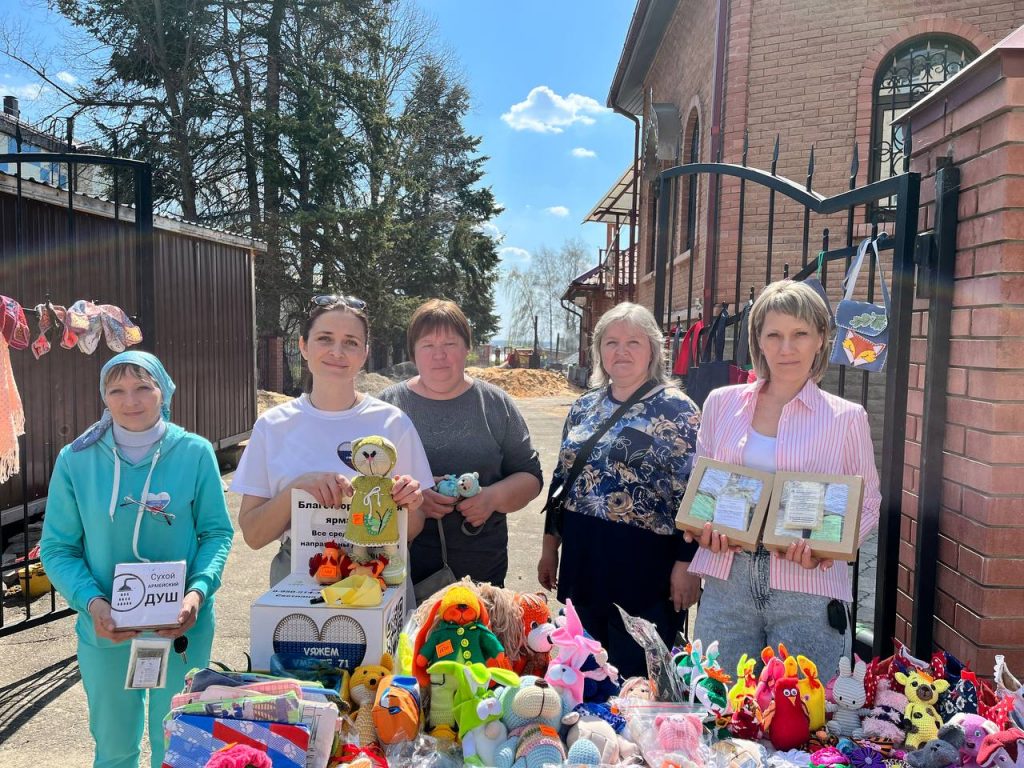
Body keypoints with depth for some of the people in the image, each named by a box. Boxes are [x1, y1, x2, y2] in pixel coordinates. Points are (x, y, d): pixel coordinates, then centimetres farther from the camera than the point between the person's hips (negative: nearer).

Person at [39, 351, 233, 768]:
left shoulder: (195, 453, -8)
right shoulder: (76, 459, -6)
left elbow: (217, 532, -3)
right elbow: (57, 547, -3)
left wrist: (198, 591, -19)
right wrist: (92, 602, -18)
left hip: (182, 628, 0)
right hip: (105, 630, 1)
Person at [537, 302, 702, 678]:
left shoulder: (676, 410, -8)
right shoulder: (584, 407, 9)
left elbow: (692, 494, -11)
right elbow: (561, 478, 14)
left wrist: (686, 564, -14)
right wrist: (550, 547, 14)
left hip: (645, 567, -5)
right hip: (583, 562, 6)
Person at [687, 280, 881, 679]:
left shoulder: (846, 418, -1)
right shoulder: (722, 404, 5)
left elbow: (868, 505, 5)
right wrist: (704, 527, -6)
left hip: (807, 590, -2)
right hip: (727, 582, 2)